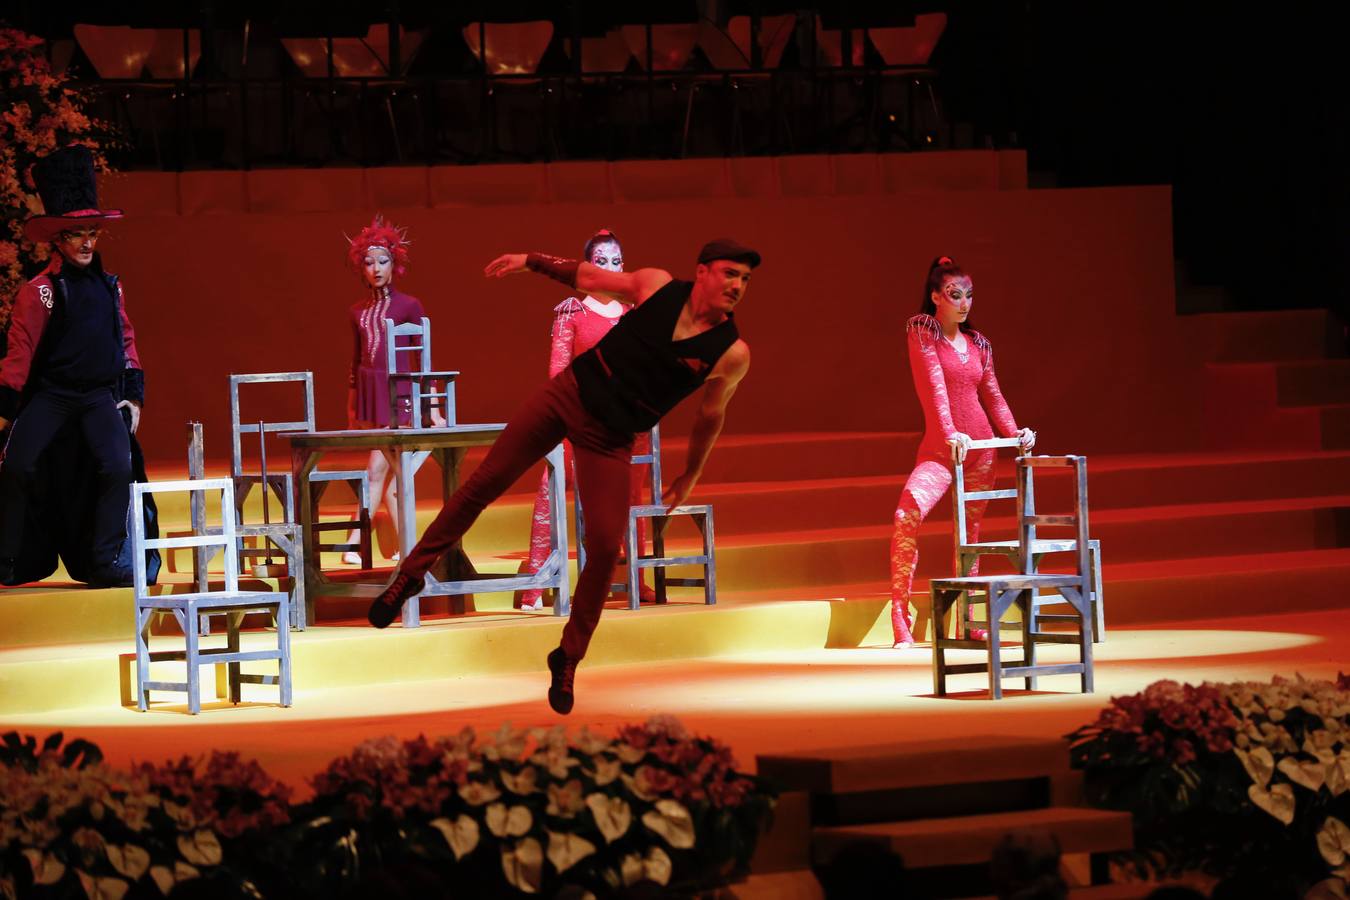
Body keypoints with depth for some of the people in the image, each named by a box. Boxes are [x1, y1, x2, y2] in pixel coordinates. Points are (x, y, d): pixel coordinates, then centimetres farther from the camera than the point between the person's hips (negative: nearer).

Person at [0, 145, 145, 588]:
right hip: (50, 395, -3)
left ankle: (105, 561, -11)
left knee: (118, 467, -19)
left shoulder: (110, 286, 11)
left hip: (103, 397, 3)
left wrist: (134, 396, 11)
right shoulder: (40, 291, -3)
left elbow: (126, 340, 19)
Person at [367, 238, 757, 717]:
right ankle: (411, 574, 18)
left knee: (605, 550, -8)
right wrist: (532, 261, 8)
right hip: (570, 392, 1)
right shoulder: (658, 286, -8)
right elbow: (591, 276, 10)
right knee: (484, 483, 0)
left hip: (610, 439, -1)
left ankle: (568, 661, 11)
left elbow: (710, 415, 7)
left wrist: (691, 474, 18)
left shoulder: (732, 354, -11)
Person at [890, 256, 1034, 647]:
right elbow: (935, 384, -16)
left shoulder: (977, 343, 11)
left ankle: (969, 625, 17)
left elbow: (992, 395, 13)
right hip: (938, 448, -5)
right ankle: (900, 624, -26)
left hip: (981, 446, 5)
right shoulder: (921, 332, -4)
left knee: (970, 530, 9)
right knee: (907, 514, -25)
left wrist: (1014, 431, -5)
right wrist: (951, 433, -28)